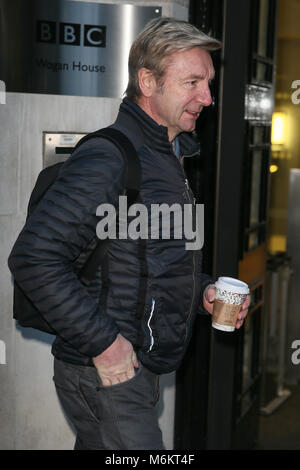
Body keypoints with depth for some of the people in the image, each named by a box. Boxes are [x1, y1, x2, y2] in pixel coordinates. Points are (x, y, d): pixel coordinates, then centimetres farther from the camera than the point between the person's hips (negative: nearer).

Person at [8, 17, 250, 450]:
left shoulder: (170, 157, 13)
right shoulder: (108, 158, -19)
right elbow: (33, 257, -26)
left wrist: (202, 291, 7)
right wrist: (103, 343, -23)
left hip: (138, 368, 9)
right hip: (103, 374, -9)